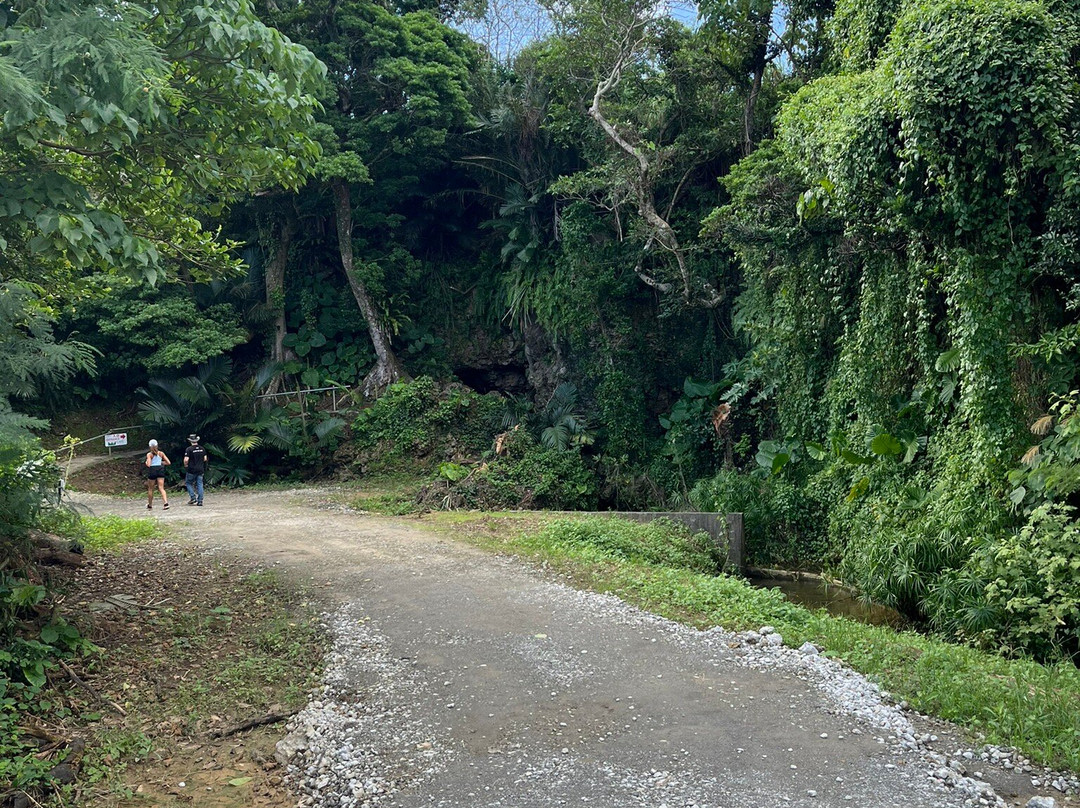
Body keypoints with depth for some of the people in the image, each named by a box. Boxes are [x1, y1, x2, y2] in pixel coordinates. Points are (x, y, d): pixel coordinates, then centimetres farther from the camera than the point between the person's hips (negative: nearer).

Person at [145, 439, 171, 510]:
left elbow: (148, 465, -17)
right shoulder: (161, 453, 4)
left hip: (152, 471, -2)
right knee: (161, 488, -1)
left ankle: (150, 505, 25)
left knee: (150, 489, 14)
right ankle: (166, 503, -21)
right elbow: (169, 462, 2)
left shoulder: (149, 454, -5)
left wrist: (146, 462, 5)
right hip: (160, 470, 2)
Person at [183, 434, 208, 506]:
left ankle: (193, 497, -2)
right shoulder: (202, 449, 5)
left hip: (191, 470, -4)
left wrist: (185, 466, 2)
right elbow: (205, 459, 11)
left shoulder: (189, 449, -11)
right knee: (199, 484, 6)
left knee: (188, 483, 12)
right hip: (200, 469, 4)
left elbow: (186, 460, -17)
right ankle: (200, 501, 3)